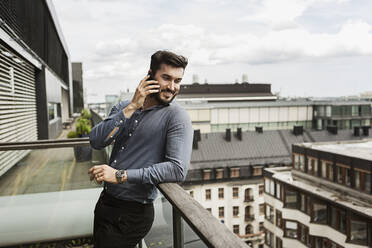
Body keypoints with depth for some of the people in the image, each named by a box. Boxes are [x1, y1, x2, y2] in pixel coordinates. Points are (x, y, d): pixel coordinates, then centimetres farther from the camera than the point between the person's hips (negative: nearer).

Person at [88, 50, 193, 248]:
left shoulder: (176, 117, -16)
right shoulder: (124, 107, 3)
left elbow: (178, 170, -27)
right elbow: (96, 141, -11)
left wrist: (121, 175, -24)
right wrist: (132, 107, -19)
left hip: (132, 214, -6)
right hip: (105, 202, 7)